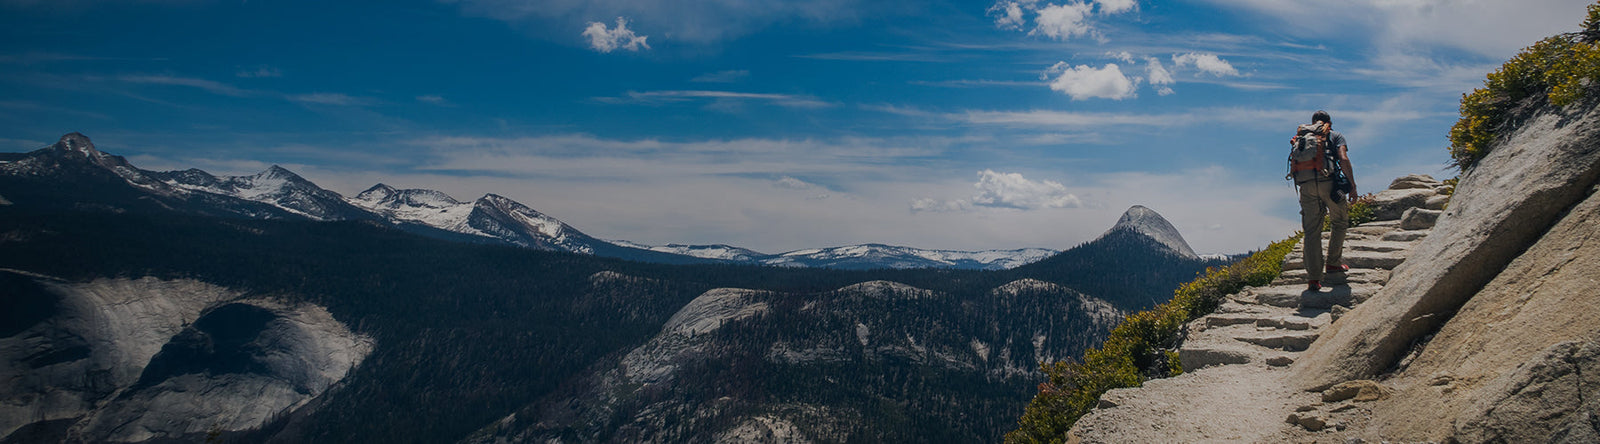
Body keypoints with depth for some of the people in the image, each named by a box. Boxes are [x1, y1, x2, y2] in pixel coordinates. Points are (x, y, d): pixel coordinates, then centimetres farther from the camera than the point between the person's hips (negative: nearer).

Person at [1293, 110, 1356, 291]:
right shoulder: (1335, 136, 15)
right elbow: (1343, 159, -2)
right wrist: (1352, 186, -2)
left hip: (1306, 185, 3)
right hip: (1329, 181, -3)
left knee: (1312, 231, 3)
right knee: (1340, 222, 21)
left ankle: (1313, 278, -3)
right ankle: (1333, 263, 25)